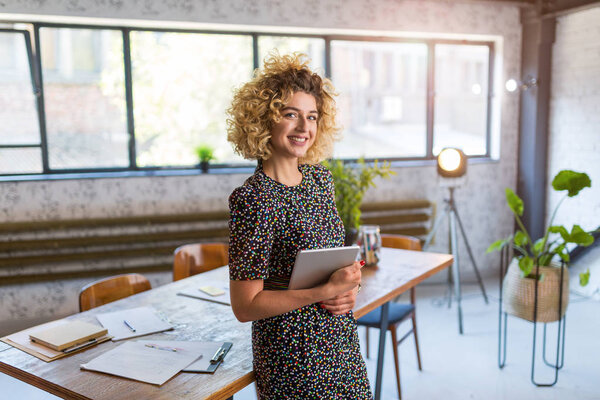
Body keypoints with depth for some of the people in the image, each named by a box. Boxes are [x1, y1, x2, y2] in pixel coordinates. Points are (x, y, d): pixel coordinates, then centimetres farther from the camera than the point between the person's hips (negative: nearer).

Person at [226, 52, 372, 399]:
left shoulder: (320, 178, 2)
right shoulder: (253, 199, -21)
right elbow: (245, 306, -19)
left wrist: (349, 288, -5)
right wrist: (327, 291, -23)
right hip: (293, 355, -7)